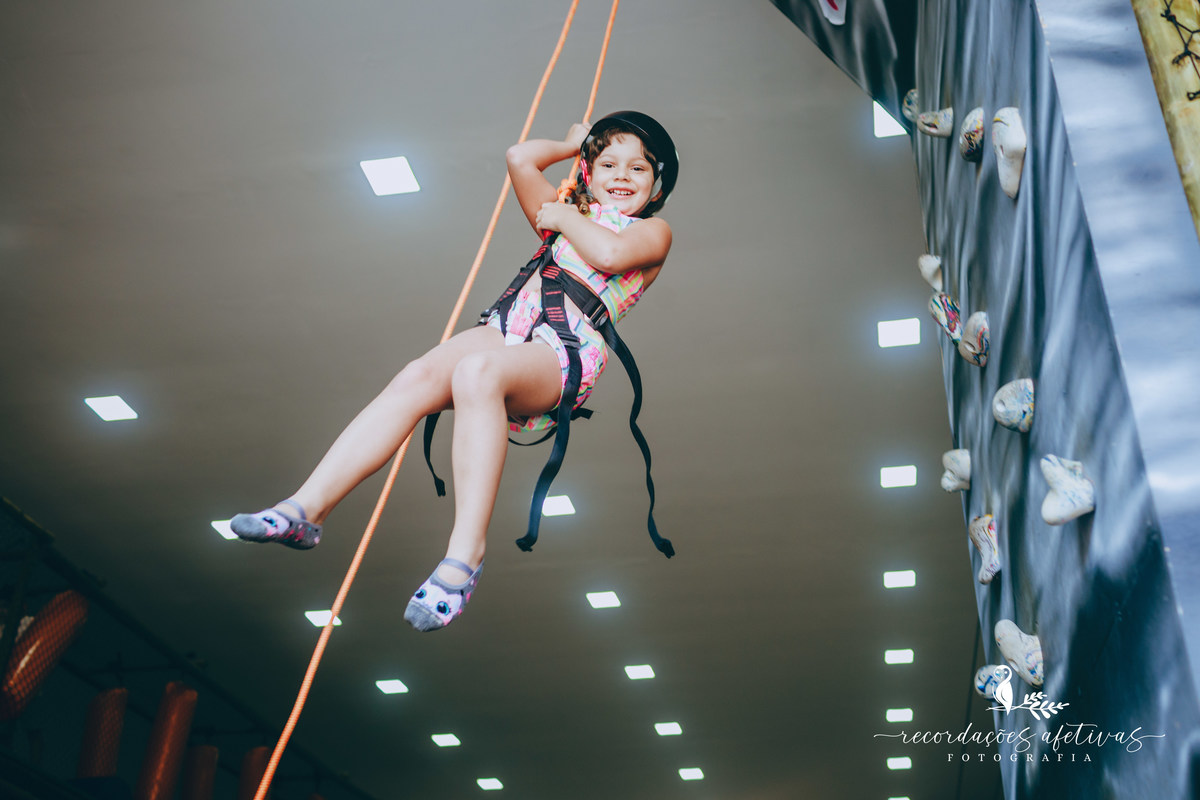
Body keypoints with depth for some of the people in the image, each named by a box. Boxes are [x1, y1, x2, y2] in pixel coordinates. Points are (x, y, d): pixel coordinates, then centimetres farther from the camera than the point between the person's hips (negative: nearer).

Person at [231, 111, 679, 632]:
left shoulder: (652, 231, 19)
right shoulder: (566, 215, 36)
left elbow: (609, 253, -4)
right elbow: (520, 158, 34)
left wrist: (565, 217, 11)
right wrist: (572, 144, 45)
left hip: (565, 352, -5)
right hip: (503, 331, 6)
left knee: (476, 373, -39)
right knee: (417, 377, -26)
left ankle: (465, 553, -44)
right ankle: (306, 509, -33)